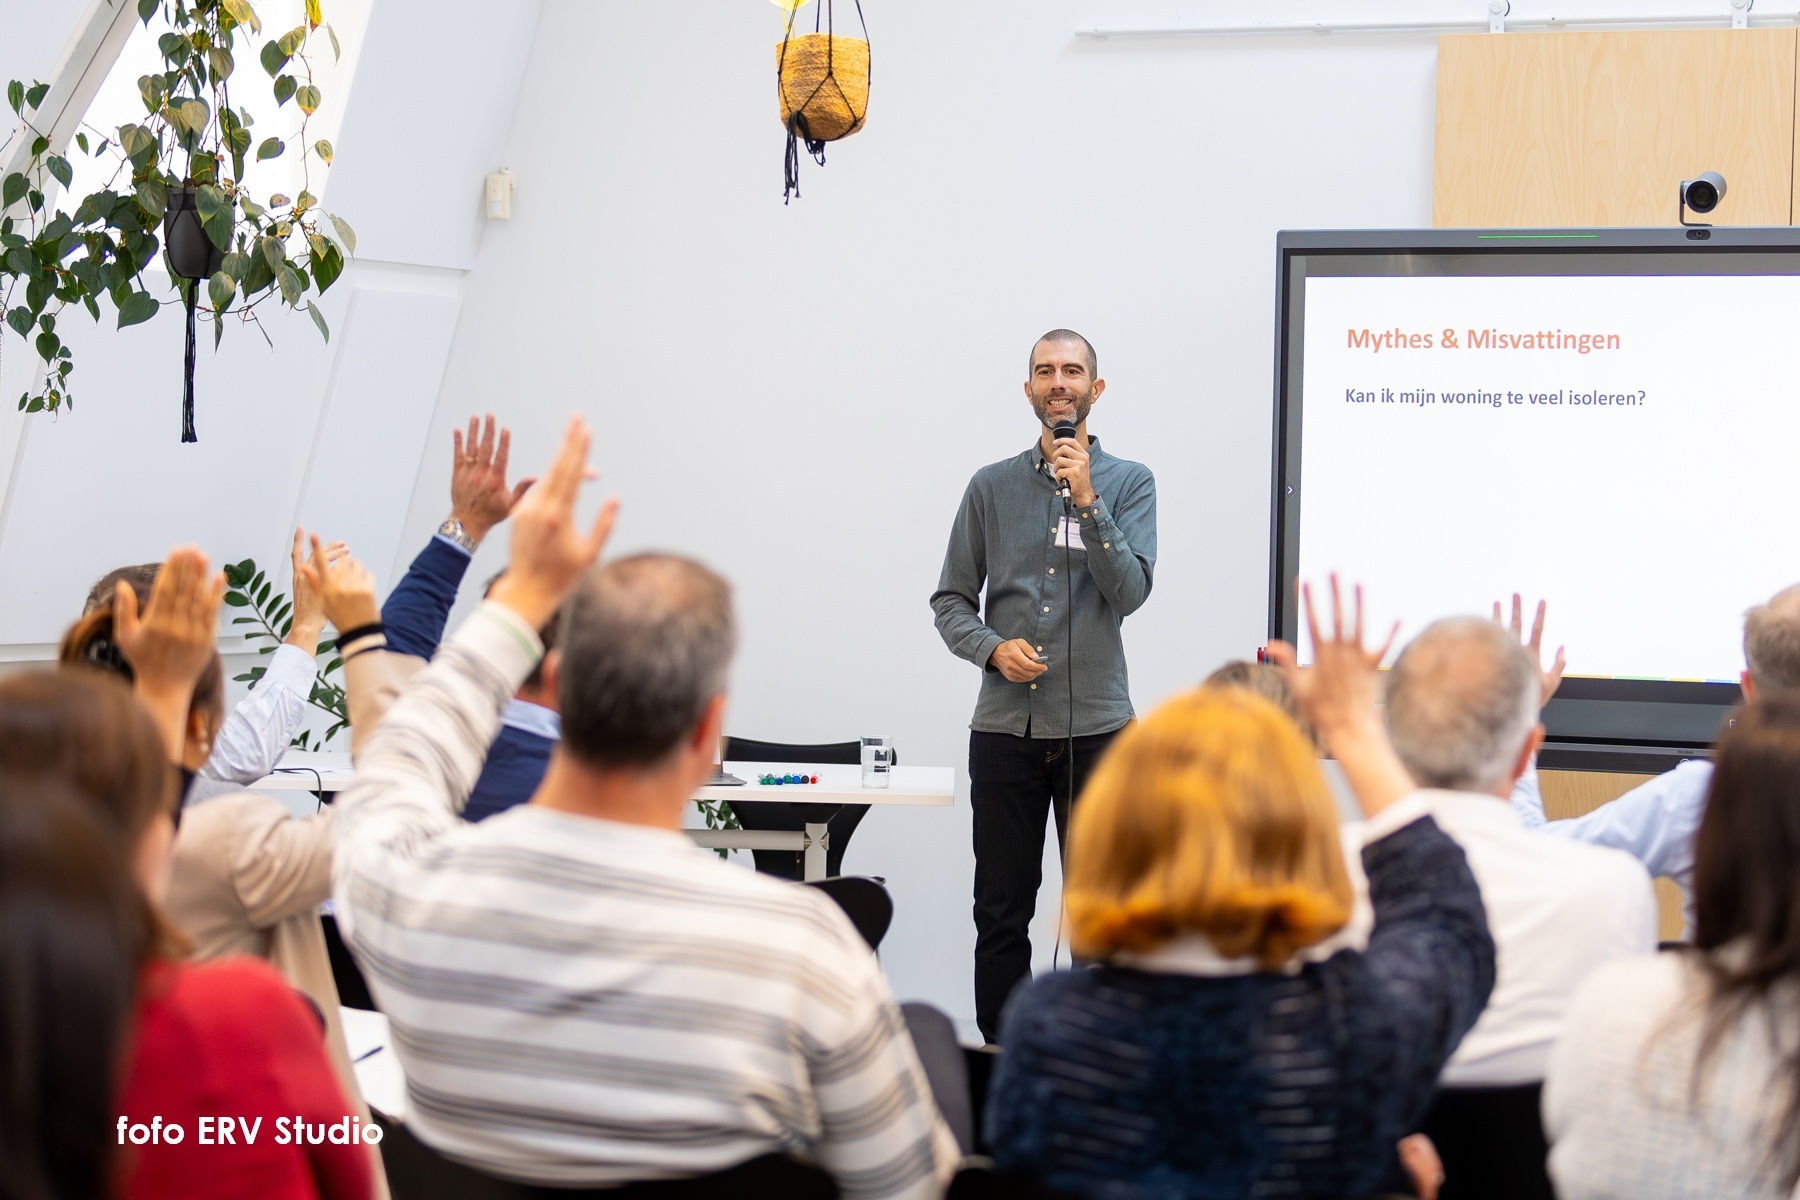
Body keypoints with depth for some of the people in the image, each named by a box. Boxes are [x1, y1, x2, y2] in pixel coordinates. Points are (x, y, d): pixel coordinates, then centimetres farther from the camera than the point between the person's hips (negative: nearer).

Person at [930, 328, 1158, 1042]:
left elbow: (1130, 592, -8)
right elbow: (950, 600, 10)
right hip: (1006, 726, 1)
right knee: (1001, 910, 5)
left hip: (1097, 725, -1)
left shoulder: (1129, 482, 5)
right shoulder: (991, 486, 9)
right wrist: (994, 648, -9)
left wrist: (1085, 500, -16)